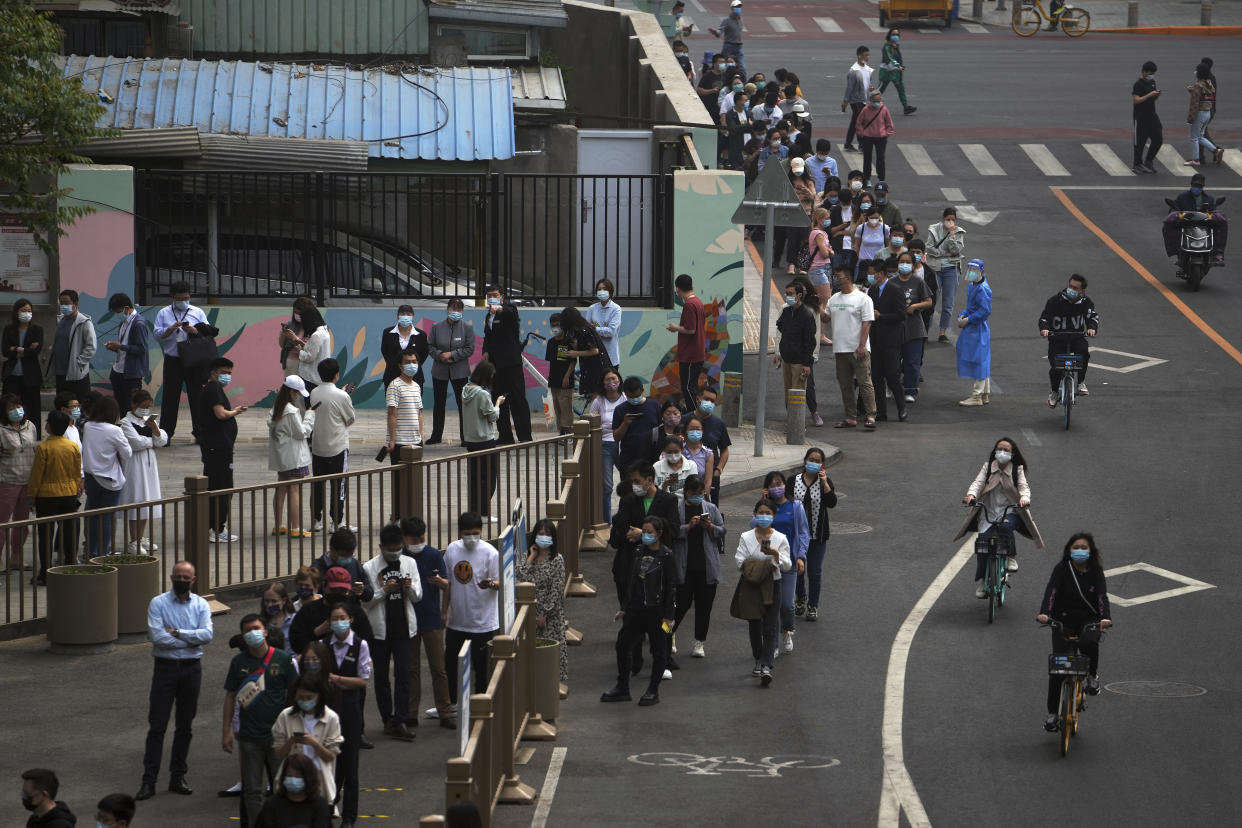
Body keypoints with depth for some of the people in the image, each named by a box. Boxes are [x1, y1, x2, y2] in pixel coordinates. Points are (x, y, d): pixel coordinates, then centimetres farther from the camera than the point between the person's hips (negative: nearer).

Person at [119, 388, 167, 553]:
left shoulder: (149, 420, 13)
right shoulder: (126, 422, -8)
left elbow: (162, 440, 3)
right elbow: (137, 442, -18)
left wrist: (154, 426, -12)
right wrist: (153, 442, -2)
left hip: (150, 464, 7)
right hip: (134, 464, -7)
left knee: (146, 500, 11)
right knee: (135, 501, -7)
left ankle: (141, 538, 21)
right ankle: (133, 542, -4)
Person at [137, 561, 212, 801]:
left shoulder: (201, 605, 5)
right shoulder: (158, 603, -3)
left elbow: (207, 634, -10)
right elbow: (157, 636, -16)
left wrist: (177, 633, -16)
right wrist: (192, 639, -11)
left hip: (191, 668, 3)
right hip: (166, 667, -3)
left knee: (185, 726, 9)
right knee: (157, 725, -4)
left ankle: (178, 777, 19)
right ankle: (149, 781, -2)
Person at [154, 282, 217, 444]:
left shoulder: (198, 312, 10)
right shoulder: (164, 313, 9)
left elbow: (208, 333, 4)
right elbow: (157, 336, 2)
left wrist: (195, 331, -15)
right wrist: (171, 329, -14)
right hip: (173, 362, 0)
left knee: (196, 396, 1)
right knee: (170, 397, 0)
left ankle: (199, 432, 8)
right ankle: (165, 433, 6)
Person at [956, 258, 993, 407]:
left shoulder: (983, 289, -16)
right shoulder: (971, 286, 13)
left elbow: (985, 311, -22)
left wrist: (968, 320, -17)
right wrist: (961, 316, 4)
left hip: (978, 330, -10)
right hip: (971, 330, 10)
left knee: (977, 361, -5)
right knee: (982, 362, 14)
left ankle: (976, 396, -1)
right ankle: (985, 394, 22)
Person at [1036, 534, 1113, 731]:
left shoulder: (1096, 571, -1)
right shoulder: (1062, 569, -5)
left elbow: (1102, 596, -14)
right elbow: (1051, 591, -19)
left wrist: (1105, 618, -34)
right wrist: (1044, 613, -38)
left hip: (1088, 619, 0)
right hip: (1063, 620, 0)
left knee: (1090, 644, -33)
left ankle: (1092, 675, -2)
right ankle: (1052, 712, -1)